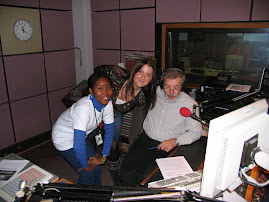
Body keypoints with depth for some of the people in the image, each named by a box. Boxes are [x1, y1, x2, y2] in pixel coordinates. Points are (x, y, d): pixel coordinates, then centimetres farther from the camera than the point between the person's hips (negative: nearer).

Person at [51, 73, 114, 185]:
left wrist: (103, 156, -7)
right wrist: (85, 165, -23)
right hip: (65, 138, -6)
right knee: (88, 173, -7)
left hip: (84, 134, 6)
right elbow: (78, 144, -38)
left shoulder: (107, 103, -17)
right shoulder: (83, 108, -39)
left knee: (95, 167, 9)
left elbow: (109, 130, -6)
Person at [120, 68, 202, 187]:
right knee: (126, 173, -15)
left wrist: (175, 141, -16)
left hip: (169, 148, -3)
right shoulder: (155, 92, 3)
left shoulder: (190, 104, -5)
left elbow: (196, 132, -2)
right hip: (145, 140, 3)